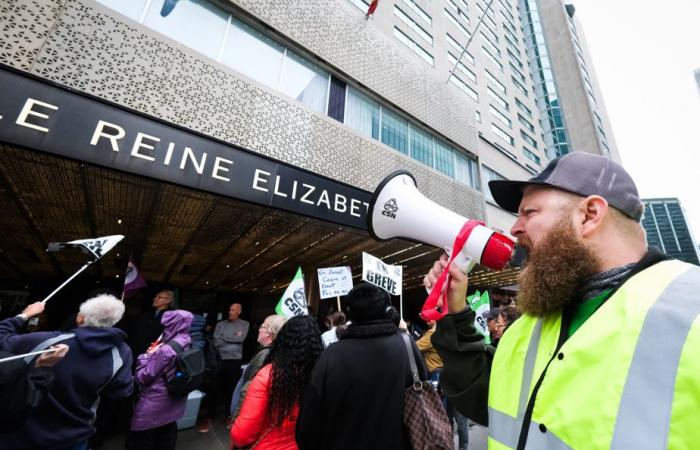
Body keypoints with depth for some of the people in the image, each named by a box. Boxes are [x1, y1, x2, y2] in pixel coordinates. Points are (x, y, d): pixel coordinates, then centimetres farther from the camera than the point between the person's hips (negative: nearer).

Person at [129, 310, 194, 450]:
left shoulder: (166, 350, -28)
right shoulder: (187, 346, -3)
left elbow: (142, 377, -19)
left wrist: (147, 355, -9)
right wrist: (155, 354, 5)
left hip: (154, 406, -7)